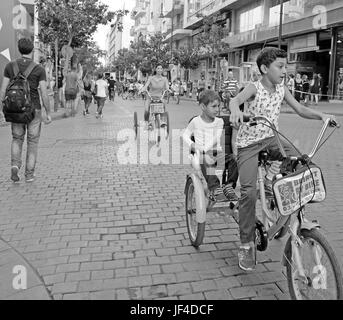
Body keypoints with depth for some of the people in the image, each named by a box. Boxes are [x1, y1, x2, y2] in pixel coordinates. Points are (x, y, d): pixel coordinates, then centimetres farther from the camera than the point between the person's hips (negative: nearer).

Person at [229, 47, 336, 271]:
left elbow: (299, 109, 2)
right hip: (249, 142, -5)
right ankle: (246, 244, -2)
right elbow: (235, 100, -35)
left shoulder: (281, 88, 1)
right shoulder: (255, 88, -15)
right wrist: (235, 111, -58)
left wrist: (320, 115, -16)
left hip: (272, 138, 5)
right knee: (249, 191, -16)